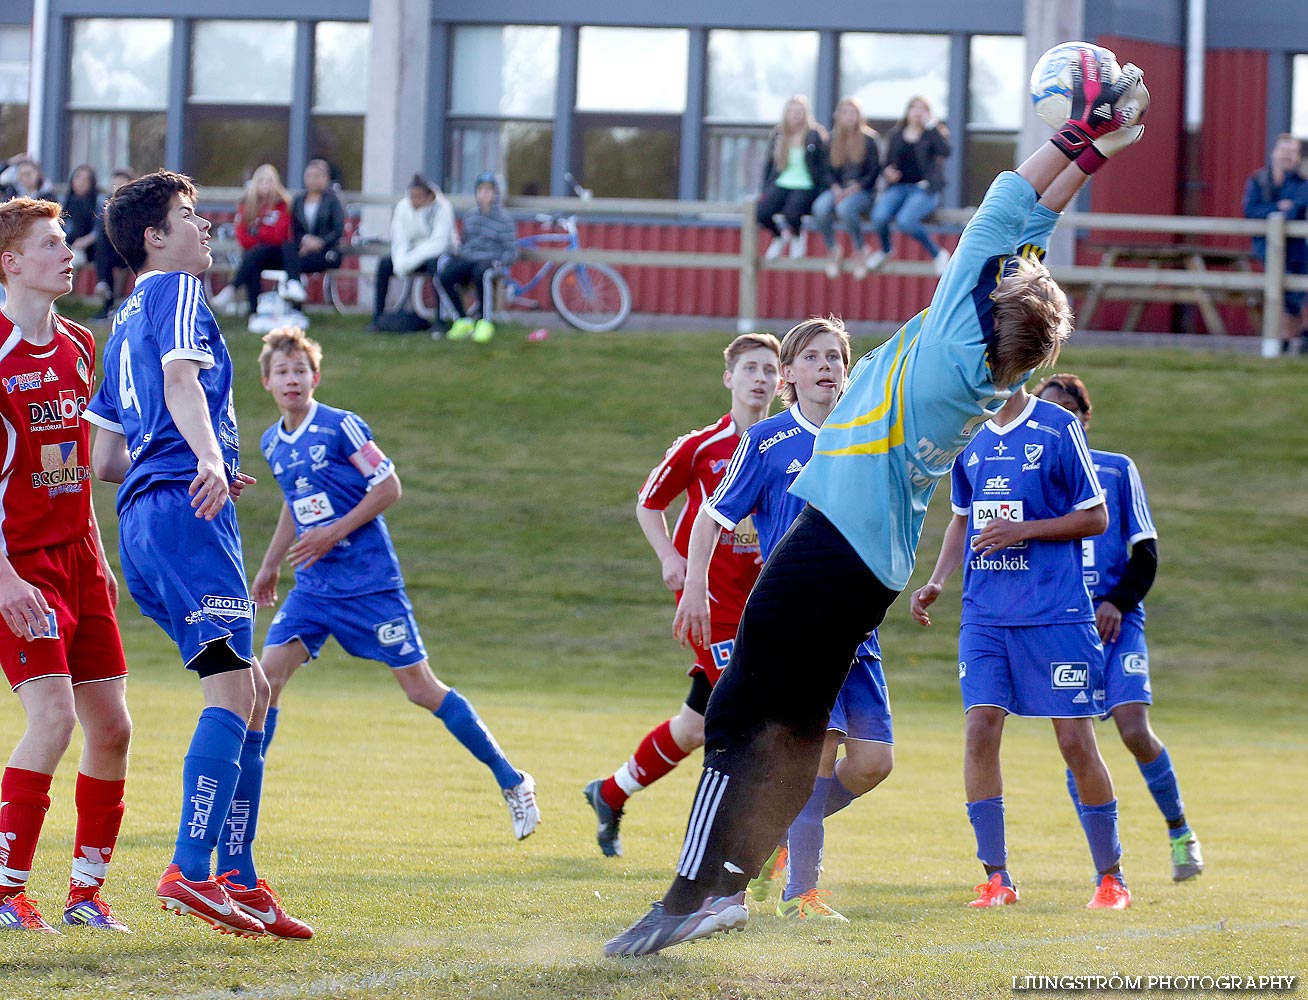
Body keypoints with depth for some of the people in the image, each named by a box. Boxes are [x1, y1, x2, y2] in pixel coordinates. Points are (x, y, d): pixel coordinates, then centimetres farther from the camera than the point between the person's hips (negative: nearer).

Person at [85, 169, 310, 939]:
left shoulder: (126, 324, 26)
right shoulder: (176, 291, 0)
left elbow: (105, 457, 28)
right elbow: (181, 383, -20)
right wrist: (210, 461, -36)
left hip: (144, 519, 10)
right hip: (187, 516, -10)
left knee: (252, 693, 11)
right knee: (233, 691, -17)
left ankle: (239, 881, 8)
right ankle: (192, 870, -27)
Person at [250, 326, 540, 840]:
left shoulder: (340, 426, -12)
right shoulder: (272, 443, 7)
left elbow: (388, 488, -11)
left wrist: (334, 532, -17)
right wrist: (270, 564, 26)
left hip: (369, 580, -5)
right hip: (313, 586, 6)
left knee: (421, 688, -2)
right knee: (267, 674, -11)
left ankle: (512, 782, 10)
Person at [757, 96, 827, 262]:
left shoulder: (815, 135, 0)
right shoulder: (777, 134, 11)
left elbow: (825, 165, 2)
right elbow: (769, 164, 18)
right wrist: (764, 190, 13)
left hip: (805, 186, -4)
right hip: (780, 184, 4)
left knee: (791, 215, -33)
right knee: (762, 213, -24)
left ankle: (797, 235, 7)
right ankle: (779, 236, 11)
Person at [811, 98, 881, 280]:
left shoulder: (868, 139, -1)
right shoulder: (833, 141, 11)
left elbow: (874, 171, -5)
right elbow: (829, 171, 10)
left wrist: (854, 188, -16)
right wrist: (836, 188, -10)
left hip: (863, 191, -4)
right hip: (838, 189, 4)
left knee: (845, 208, -37)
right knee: (820, 208, -30)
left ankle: (859, 250, -15)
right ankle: (832, 249, -9)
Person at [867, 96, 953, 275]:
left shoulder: (933, 134, 5)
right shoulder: (896, 134, 15)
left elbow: (945, 151, -17)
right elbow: (887, 164, 20)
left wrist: (930, 124, -13)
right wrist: (887, 172, -4)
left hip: (924, 188, -4)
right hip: (899, 186, 4)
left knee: (905, 220, -34)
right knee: (879, 217, -27)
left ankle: (937, 253, -11)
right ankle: (885, 249, 7)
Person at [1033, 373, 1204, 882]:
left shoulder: (1118, 470, 8)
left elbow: (1145, 552, 6)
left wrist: (1117, 602, -9)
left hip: (1116, 620, -1)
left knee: (1134, 730, -14)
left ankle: (1179, 829, 9)